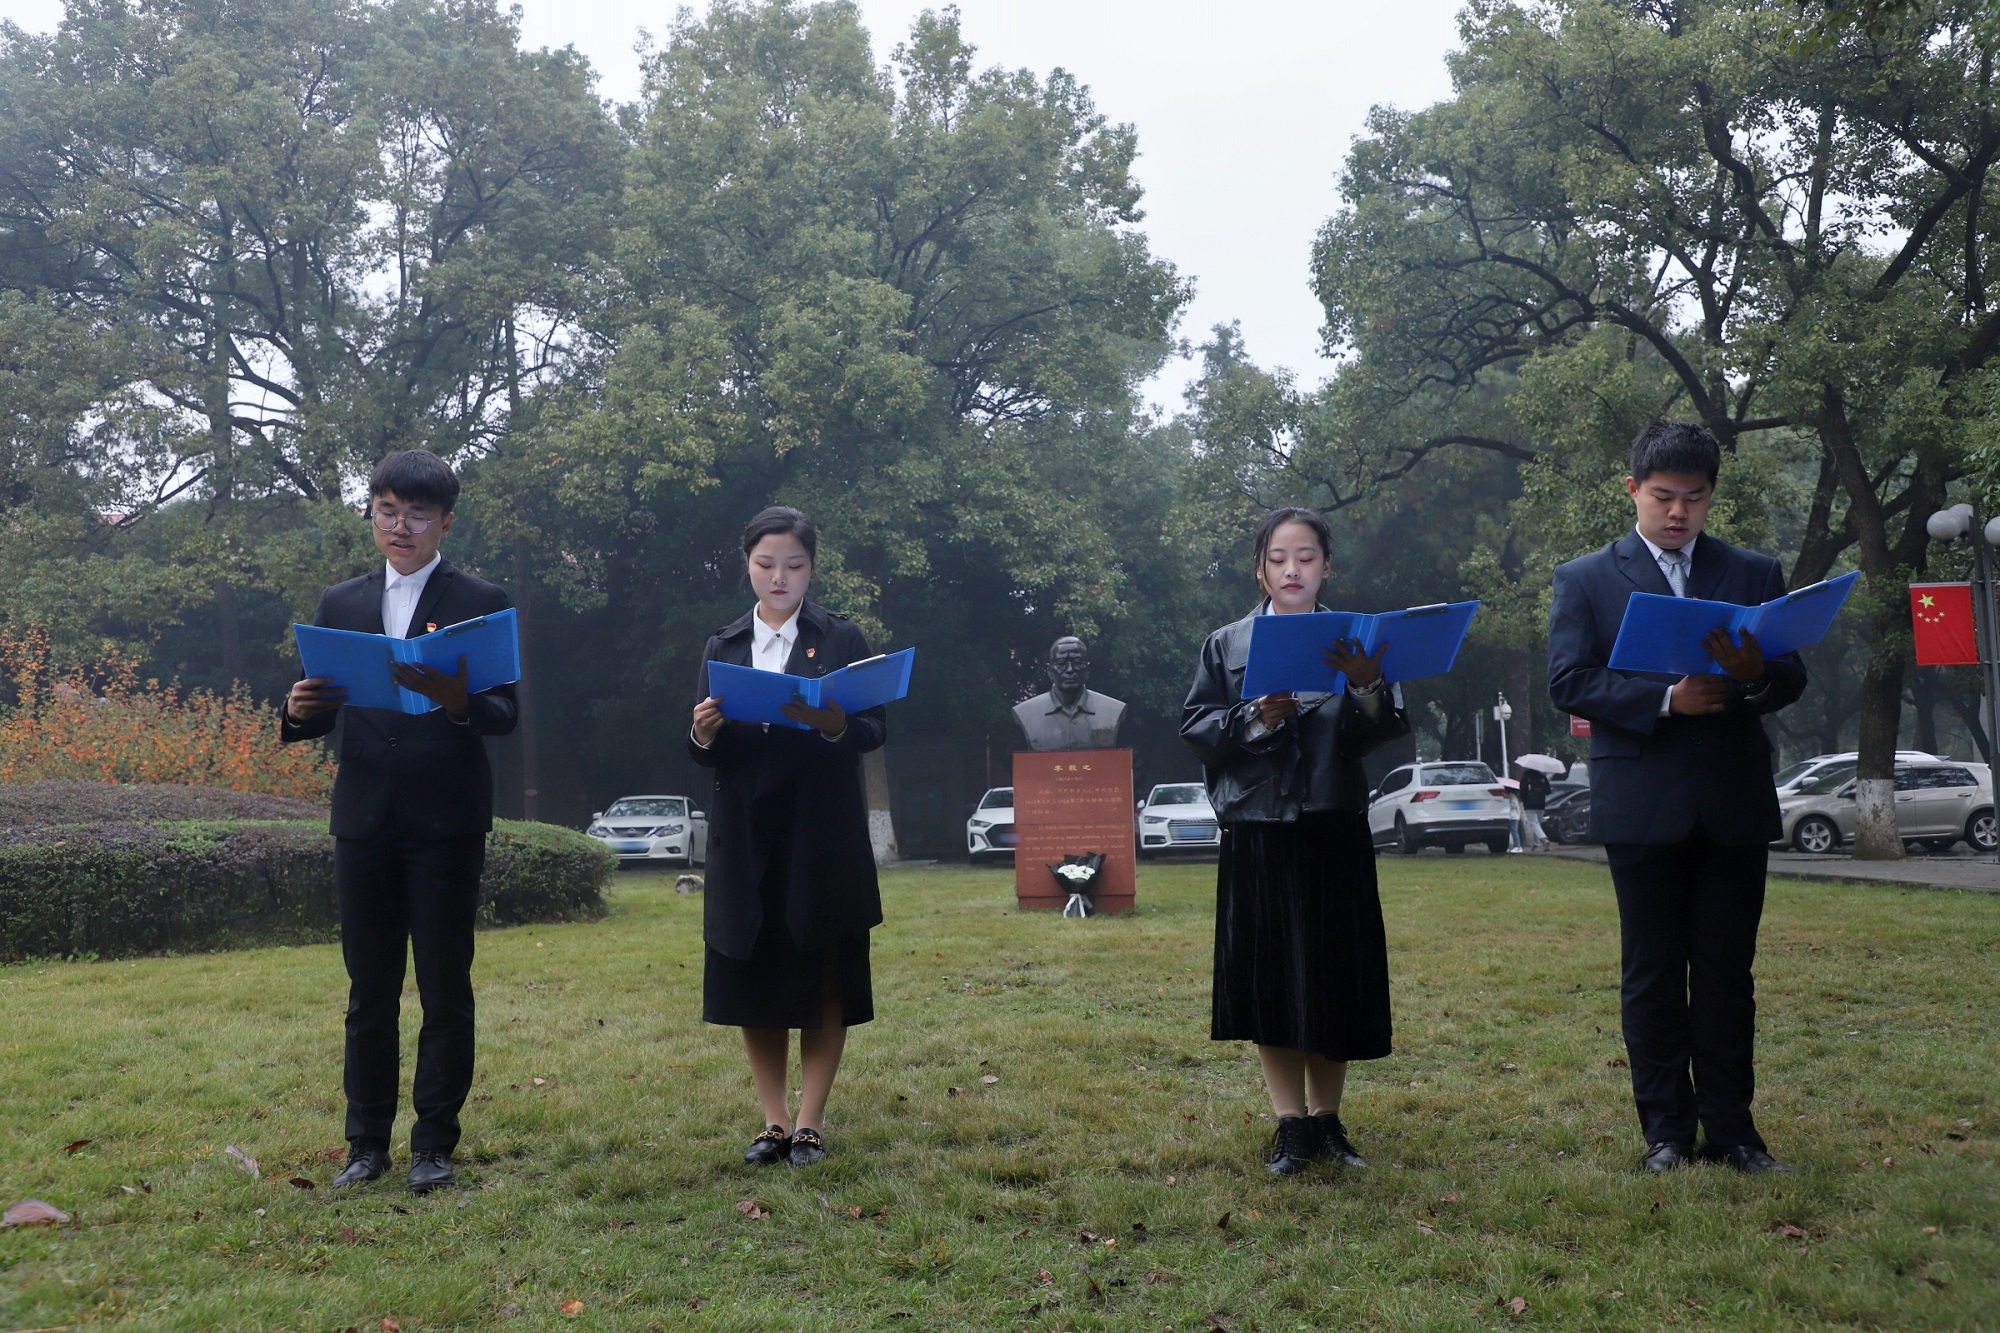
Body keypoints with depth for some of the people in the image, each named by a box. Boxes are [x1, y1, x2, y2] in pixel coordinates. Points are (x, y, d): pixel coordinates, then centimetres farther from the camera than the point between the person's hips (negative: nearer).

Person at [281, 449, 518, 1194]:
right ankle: (367, 1141, 19)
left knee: (445, 990, 4)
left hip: (447, 823, -3)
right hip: (365, 820, 3)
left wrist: (458, 702, -28)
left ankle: (434, 1142, 14)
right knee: (369, 991, 9)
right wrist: (300, 711, -13)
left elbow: (505, 713, -7)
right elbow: (320, 715, 11)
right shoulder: (339, 605, 12)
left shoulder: (479, 602, 1)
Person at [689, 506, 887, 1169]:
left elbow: (876, 730, -6)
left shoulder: (841, 639, 3)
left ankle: (810, 1121, 11)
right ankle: (773, 1119, 16)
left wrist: (833, 724, -26)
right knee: (752, 978, 4)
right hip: (746, 834, 3)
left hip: (823, 833, -2)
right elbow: (702, 752, 8)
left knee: (823, 977, 2)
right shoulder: (722, 646, 11)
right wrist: (703, 733, -15)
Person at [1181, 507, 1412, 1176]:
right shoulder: (1227, 644, 8)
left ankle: (1327, 1118, 21)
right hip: (1256, 829, 0)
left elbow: (1386, 733, -2)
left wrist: (1369, 689, -21)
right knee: (1267, 978, 2)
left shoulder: (1353, 640, 8)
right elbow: (1195, 728, 1)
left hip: (1334, 828, 0)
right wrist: (1256, 718, -15)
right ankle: (1291, 1125, 14)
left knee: (1334, 976, 4)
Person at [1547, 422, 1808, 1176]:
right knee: (1653, 973, 4)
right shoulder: (1586, 580, 6)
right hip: (1643, 803, -2)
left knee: (1728, 971, 6)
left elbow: (1792, 678, 6)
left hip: (1735, 802, 2)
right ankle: (1666, 1132, 12)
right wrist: (1665, 698, -17)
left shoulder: (1755, 575, 13)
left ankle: (1730, 1128, 14)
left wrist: (1756, 676, -18)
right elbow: (1568, 682, -6)